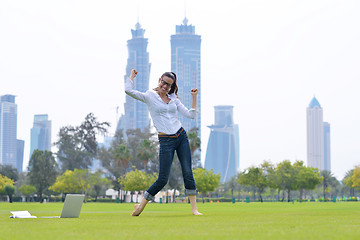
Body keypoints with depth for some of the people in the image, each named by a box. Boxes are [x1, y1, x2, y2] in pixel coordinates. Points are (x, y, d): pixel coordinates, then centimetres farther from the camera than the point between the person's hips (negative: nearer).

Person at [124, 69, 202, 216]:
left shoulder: (173, 99, 12)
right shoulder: (149, 96, 0)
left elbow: (191, 114, 10)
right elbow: (128, 90, -13)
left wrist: (194, 97, 2)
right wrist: (132, 76, 3)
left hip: (181, 137, 4)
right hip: (165, 140, -4)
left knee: (188, 174, -2)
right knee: (163, 179, -6)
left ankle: (194, 208, 4)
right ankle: (140, 206, 11)